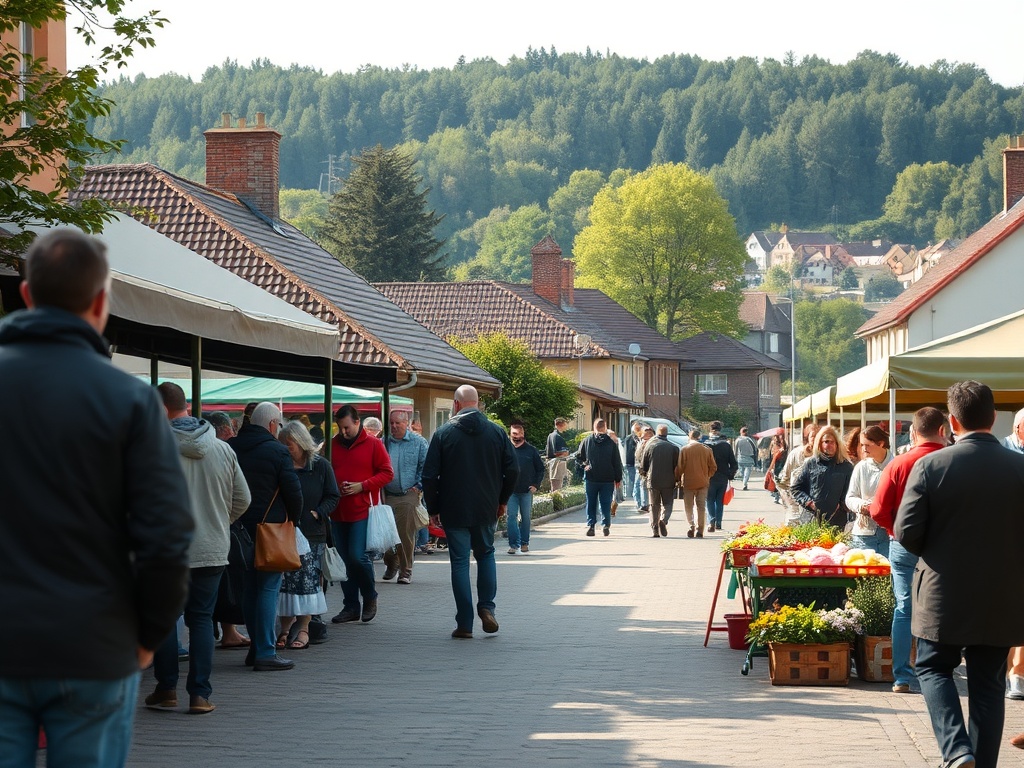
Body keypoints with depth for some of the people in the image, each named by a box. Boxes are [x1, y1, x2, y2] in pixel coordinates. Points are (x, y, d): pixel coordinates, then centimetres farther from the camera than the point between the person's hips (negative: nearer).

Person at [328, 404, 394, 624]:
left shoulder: (373, 444, -2)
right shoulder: (333, 445, 9)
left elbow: (387, 473, -3)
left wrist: (362, 486, -13)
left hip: (362, 509, -4)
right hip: (338, 511, 4)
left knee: (358, 556, -13)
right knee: (344, 560, 5)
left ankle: (370, 597, 11)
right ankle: (351, 607, 14)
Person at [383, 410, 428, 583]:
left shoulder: (418, 442, 3)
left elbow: (425, 467, 2)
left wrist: (418, 487, -6)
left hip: (408, 496, -2)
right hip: (386, 495, 2)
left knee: (406, 535, -4)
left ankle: (405, 572, 5)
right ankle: (391, 565, 22)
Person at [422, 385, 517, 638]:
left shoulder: (443, 434, -5)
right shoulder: (497, 432, 0)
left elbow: (429, 476, -6)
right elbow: (512, 469, 2)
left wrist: (433, 509, 5)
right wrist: (502, 500, 15)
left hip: (454, 511, -2)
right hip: (487, 510, 2)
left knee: (460, 562, 3)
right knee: (486, 554, 20)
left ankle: (465, 624, 1)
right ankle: (486, 607, 2)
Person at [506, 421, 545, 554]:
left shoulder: (531, 450, 3)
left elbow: (540, 469, 9)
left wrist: (536, 485, -1)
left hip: (526, 491, 1)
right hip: (510, 491, -1)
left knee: (526, 517, 9)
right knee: (511, 517, -6)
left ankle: (524, 543, 20)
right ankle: (514, 544, -3)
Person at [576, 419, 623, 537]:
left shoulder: (586, 441, -1)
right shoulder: (611, 443, -4)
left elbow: (579, 457, 2)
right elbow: (617, 462, 0)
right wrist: (618, 478, 5)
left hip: (591, 478, 1)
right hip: (607, 479, -1)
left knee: (591, 503, 7)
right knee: (606, 503, 5)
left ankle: (590, 525, 0)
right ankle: (606, 525, -1)